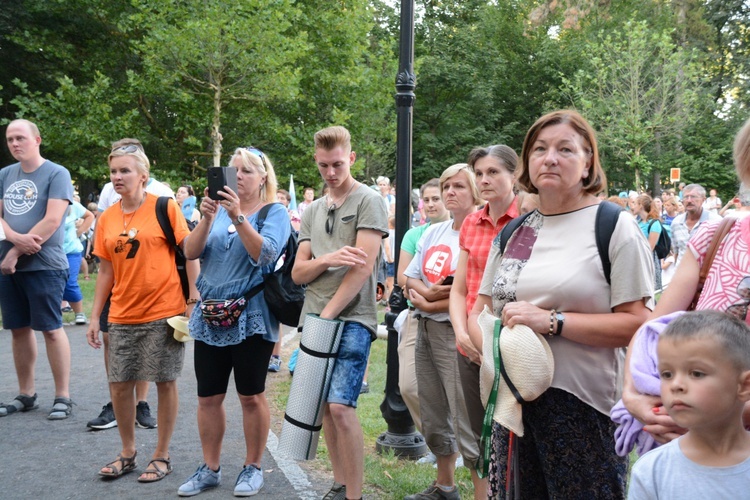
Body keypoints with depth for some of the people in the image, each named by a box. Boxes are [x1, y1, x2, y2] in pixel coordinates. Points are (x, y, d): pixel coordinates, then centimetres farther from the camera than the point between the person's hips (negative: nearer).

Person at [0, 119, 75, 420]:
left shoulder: (56, 173, -6)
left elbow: (52, 221, -15)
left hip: (44, 265, -6)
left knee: (50, 329, -3)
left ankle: (62, 397, 5)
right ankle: (26, 394, 22)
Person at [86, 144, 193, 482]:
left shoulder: (165, 208, -6)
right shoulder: (107, 219, 7)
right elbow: (106, 271, 11)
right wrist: (95, 317, 9)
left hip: (163, 312, -4)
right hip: (122, 315, 5)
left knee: (165, 382, 4)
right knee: (118, 384, 8)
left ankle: (162, 456, 19)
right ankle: (128, 453, 27)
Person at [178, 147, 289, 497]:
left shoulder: (275, 213, -3)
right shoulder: (219, 209, 9)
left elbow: (264, 254, -19)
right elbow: (190, 252, -2)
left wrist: (238, 216, -27)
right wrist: (207, 218, -17)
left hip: (251, 319, -4)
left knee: (251, 396, 5)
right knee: (208, 398, 9)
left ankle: (252, 468, 20)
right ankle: (210, 468, 22)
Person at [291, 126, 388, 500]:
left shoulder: (367, 201, -2)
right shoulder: (312, 211, 16)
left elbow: (364, 266, -11)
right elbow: (298, 273, 11)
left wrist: (327, 314, -12)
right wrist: (327, 259, -11)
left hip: (351, 319, -6)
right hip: (314, 318, 6)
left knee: (340, 405, -14)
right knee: (324, 407, 9)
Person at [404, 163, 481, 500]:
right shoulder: (433, 232, 12)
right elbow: (410, 278, 11)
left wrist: (427, 304, -10)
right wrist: (427, 291, -10)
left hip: (455, 332, -8)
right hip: (425, 330, 8)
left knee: (468, 425, -7)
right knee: (433, 419, 18)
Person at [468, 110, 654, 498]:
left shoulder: (615, 226, -4)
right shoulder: (512, 231, 12)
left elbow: (637, 323, -12)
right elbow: (479, 309, 14)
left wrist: (552, 321, -19)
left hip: (582, 406, -5)